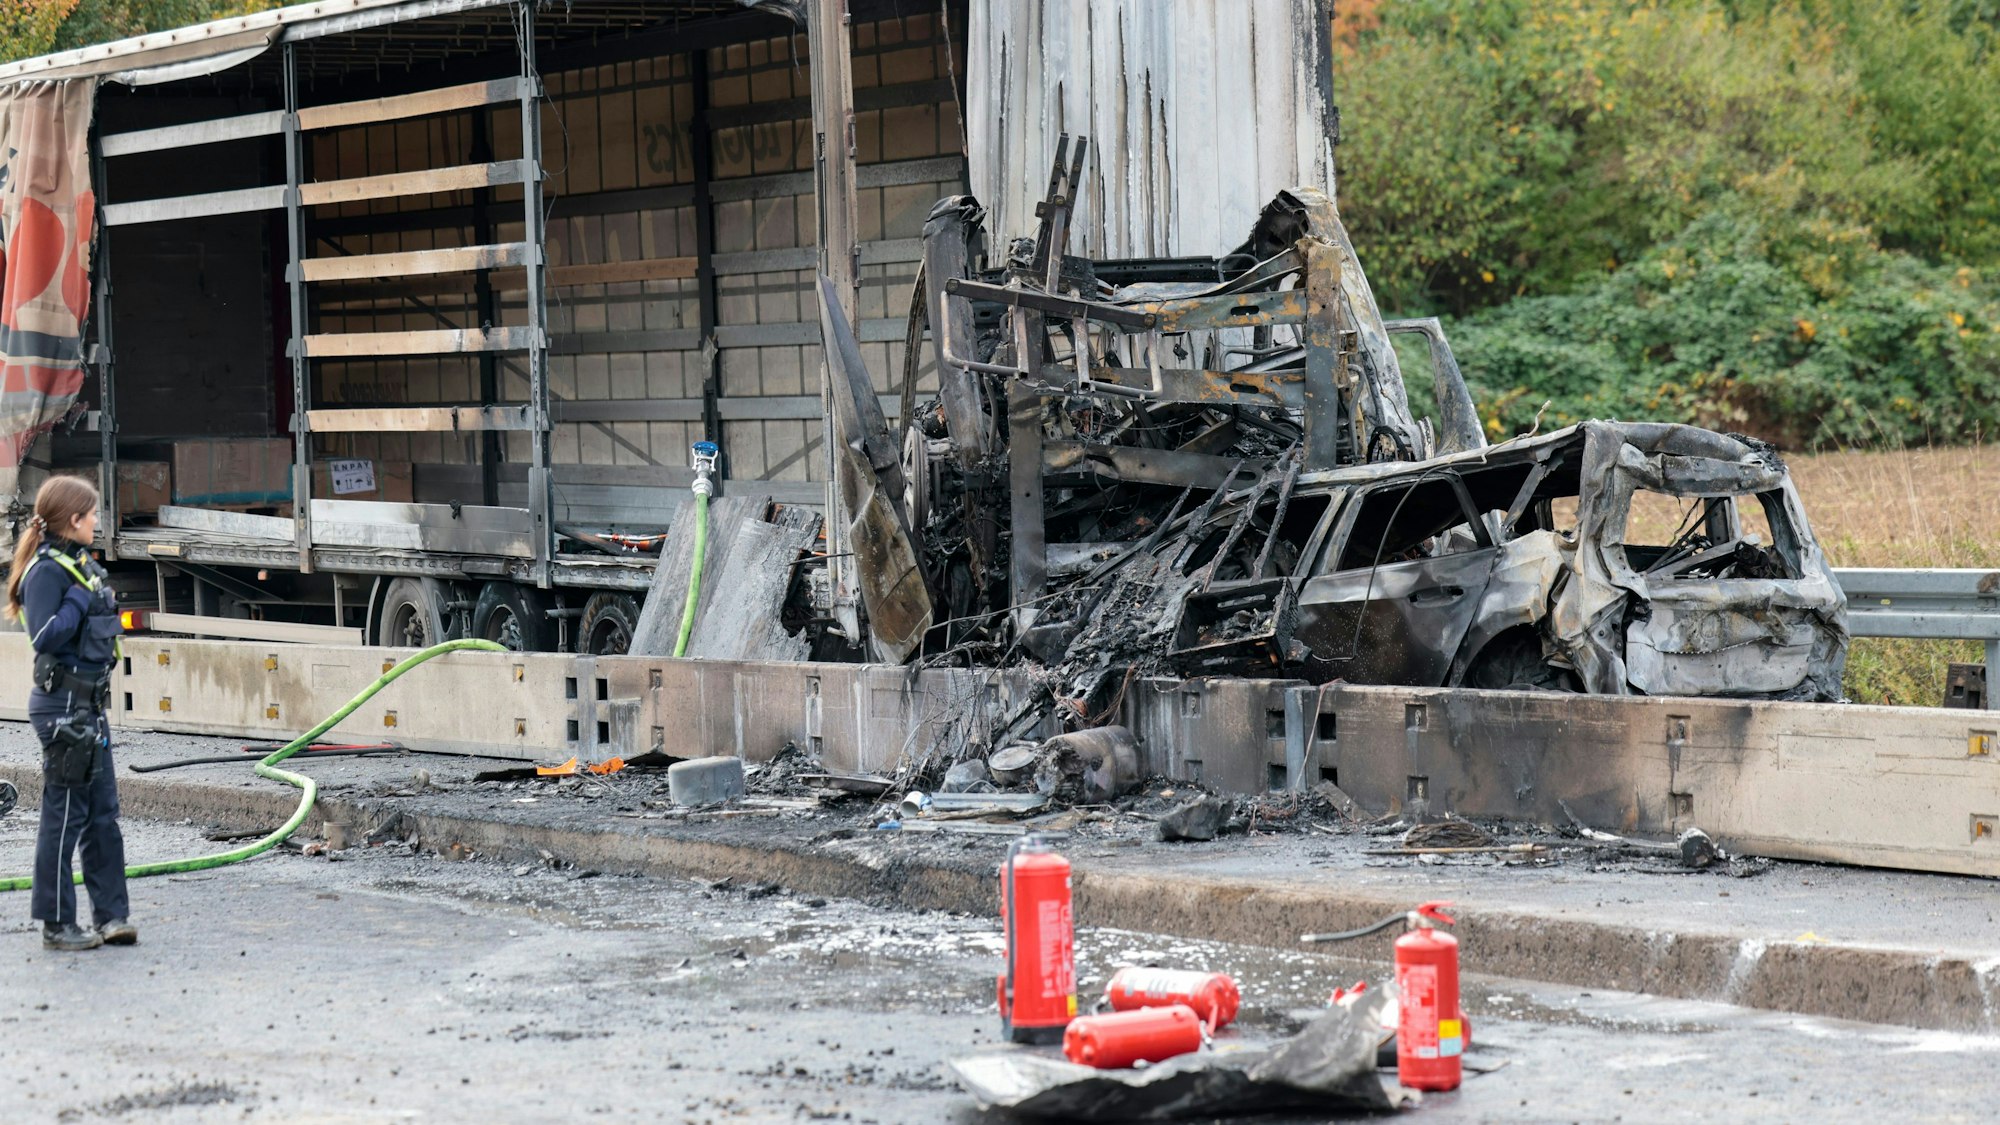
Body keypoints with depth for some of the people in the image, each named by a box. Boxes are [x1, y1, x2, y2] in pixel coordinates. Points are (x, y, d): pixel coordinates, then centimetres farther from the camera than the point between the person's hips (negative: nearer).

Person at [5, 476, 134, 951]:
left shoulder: (82, 564, 12)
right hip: (63, 705, -9)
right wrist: (80, 600, -21)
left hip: (90, 706, 9)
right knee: (65, 815, -2)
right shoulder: (47, 570, -14)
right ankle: (57, 925, 6)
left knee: (103, 813, 11)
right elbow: (46, 636, -25)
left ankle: (111, 914, 17)